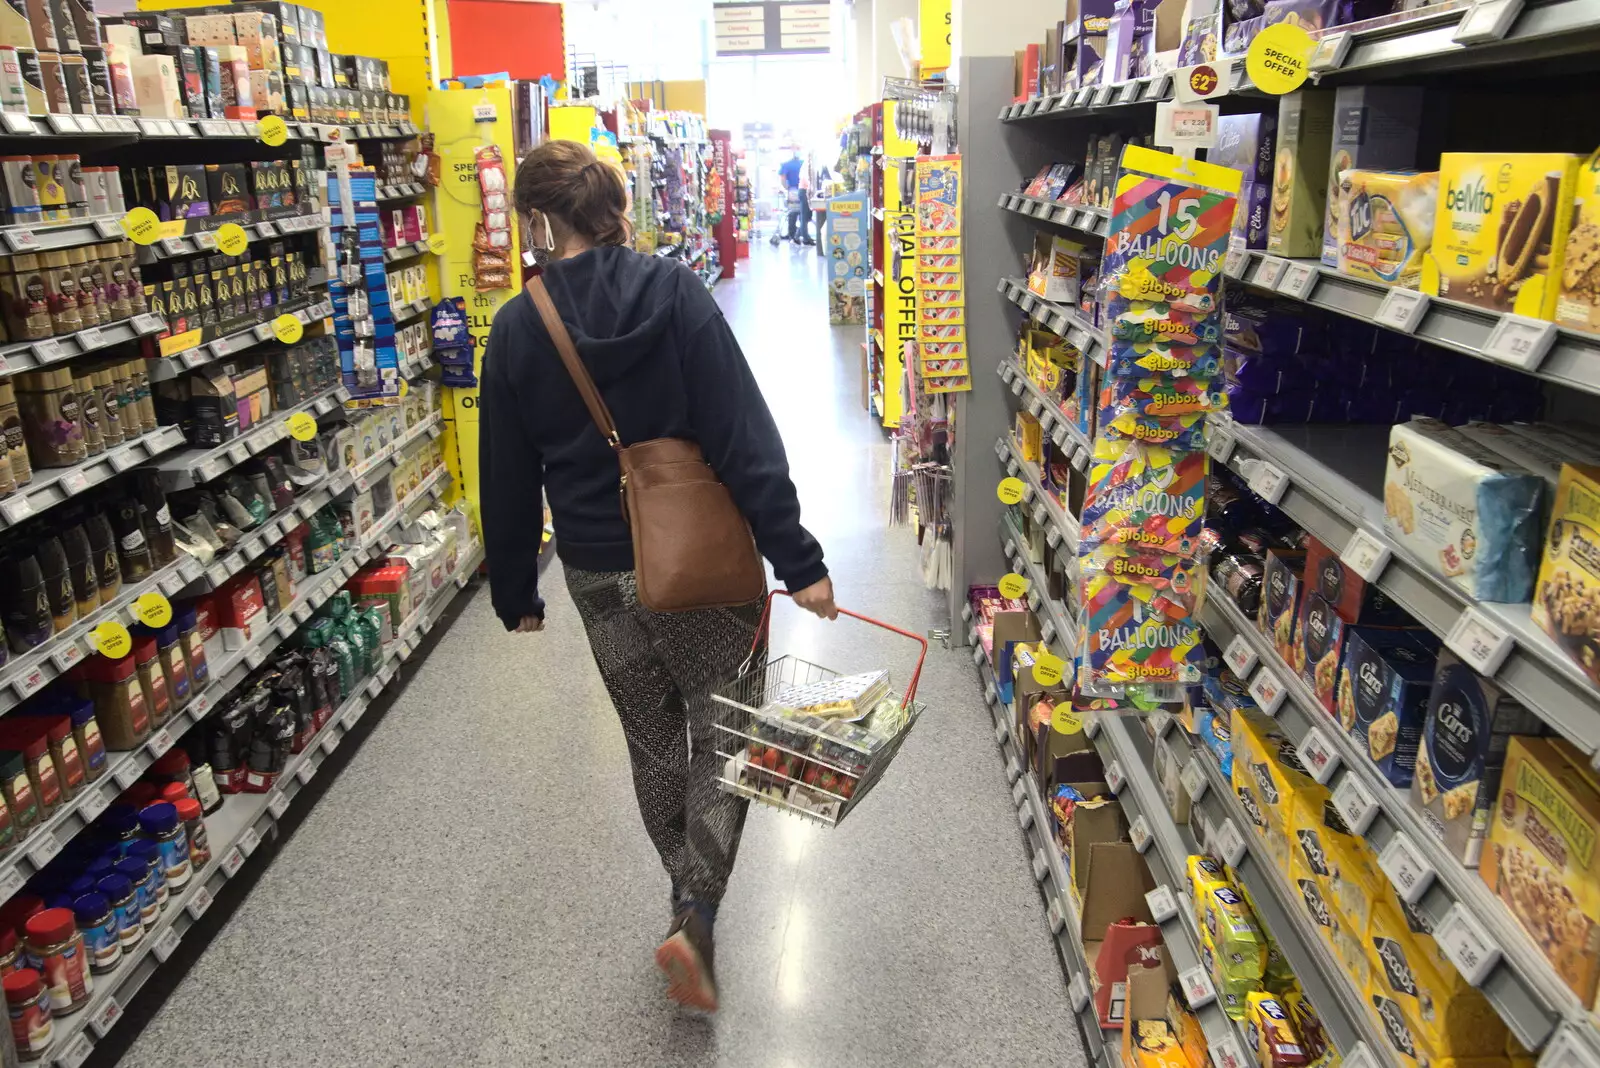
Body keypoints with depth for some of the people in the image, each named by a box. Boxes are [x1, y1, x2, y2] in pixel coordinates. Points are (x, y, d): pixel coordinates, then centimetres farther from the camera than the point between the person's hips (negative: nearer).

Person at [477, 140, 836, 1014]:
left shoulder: (515, 330, -4)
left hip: (600, 576, 3)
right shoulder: (676, 293, -11)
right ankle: (694, 918, -1)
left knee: (652, 742, 21)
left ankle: (690, 899, 38)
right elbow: (746, 439, -17)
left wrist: (515, 594, 14)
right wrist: (796, 558, -14)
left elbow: (508, 480, 2)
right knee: (724, 737, 12)